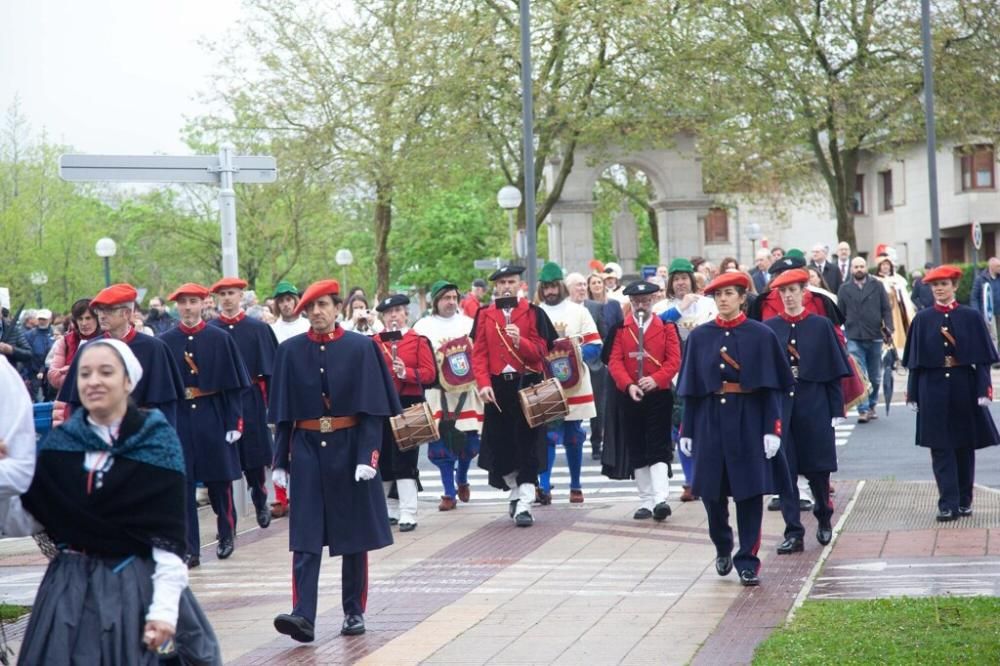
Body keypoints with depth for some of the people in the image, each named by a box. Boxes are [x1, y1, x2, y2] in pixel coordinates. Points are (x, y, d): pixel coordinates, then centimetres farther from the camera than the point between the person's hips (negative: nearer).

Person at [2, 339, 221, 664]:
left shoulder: (157, 440, -6)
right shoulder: (59, 442, 5)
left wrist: (165, 607, -15)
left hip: (138, 585, -3)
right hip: (70, 587, 3)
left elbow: (169, 536, -9)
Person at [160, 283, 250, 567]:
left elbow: (234, 385, -1)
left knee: (219, 480, 8)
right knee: (182, 484, -1)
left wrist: (234, 423, -5)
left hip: (213, 418, -1)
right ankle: (190, 549, 3)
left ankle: (227, 535, 30)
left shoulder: (220, 339, -1)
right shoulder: (164, 342, 2)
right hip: (178, 420, 1)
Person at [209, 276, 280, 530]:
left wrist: (273, 407, -3)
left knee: (255, 459, 9)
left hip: (250, 403, 0)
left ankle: (260, 502, 33)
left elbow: (269, 370, 0)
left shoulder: (258, 328, 0)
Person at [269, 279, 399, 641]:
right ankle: (303, 615, -12)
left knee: (355, 535, 7)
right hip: (307, 451, 1)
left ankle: (354, 612, 17)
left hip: (349, 448, -1)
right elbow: (282, 412, 5)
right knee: (305, 537, -6)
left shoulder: (360, 348, -3)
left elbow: (372, 408, -5)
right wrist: (280, 461, 1)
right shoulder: (290, 351, 3)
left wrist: (368, 456, -14)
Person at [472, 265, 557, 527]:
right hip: (497, 386, 2)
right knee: (500, 444, 6)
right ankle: (516, 493, 26)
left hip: (527, 385, -2)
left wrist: (520, 341, -22)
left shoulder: (533, 313, 2)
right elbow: (479, 353, 2)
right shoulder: (484, 315, 7)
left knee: (528, 444, -6)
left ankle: (523, 505, -6)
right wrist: (484, 383, -10)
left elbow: (540, 351, -3)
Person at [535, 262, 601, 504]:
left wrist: (577, 352, -17)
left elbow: (595, 347, 0)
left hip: (575, 388, 1)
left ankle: (576, 486, 18)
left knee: (574, 438, 8)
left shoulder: (579, 312, 6)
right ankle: (543, 486, -16)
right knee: (548, 435, -11)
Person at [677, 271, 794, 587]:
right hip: (710, 422, 2)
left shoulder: (761, 335, -1)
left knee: (750, 492, -1)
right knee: (711, 491, 6)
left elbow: (771, 387, -3)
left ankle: (747, 561, 8)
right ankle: (722, 548, 31)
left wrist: (772, 429, -10)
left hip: (749, 423, -2)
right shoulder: (699, 337, 5)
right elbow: (691, 388, 7)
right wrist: (687, 430, 4)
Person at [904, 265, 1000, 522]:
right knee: (941, 448, -3)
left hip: (964, 388, 0)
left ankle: (964, 501, 19)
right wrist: (913, 394, 0)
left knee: (965, 446, 8)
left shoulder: (970, 317, 1)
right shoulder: (922, 319, 3)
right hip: (934, 388, 0)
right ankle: (948, 504, -4)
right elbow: (914, 360, 4)